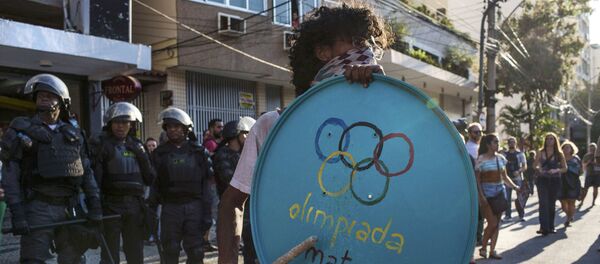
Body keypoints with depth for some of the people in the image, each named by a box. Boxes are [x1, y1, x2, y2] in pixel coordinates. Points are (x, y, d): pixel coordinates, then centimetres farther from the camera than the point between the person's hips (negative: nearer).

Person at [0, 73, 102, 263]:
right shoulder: (22, 131, 2)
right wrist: (17, 214, -13)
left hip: (70, 207, 4)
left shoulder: (73, 133, 12)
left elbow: (87, 172, 11)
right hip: (38, 209, -3)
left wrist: (95, 205, 4)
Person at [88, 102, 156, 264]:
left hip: (135, 206, 4)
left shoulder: (136, 146, 12)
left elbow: (149, 179, 10)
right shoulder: (101, 143, -2)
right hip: (111, 204, -4)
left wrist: (142, 157, -3)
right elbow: (94, 176, -11)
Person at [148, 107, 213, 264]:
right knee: (170, 251, 5)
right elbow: (154, 184, 5)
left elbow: (206, 183, 2)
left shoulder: (198, 151, 4)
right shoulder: (160, 153, 6)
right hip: (170, 208, 0)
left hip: (194, 206, 0)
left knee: (195, 251, 4)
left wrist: (207, 213, -3)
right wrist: (151, 209, -2)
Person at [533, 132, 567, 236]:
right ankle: (544, 227, -14)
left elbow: (565, 168, 4)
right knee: (543, 203, -11)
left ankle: (551, 227, 21)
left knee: (552, 204, 10)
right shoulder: (541, 152, 1)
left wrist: (556, 170, -16)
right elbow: (535, 165, 7)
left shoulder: (559, 154, 1)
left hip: (555, 180, 1)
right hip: (542, 180, -1)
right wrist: (539, 169, -15)